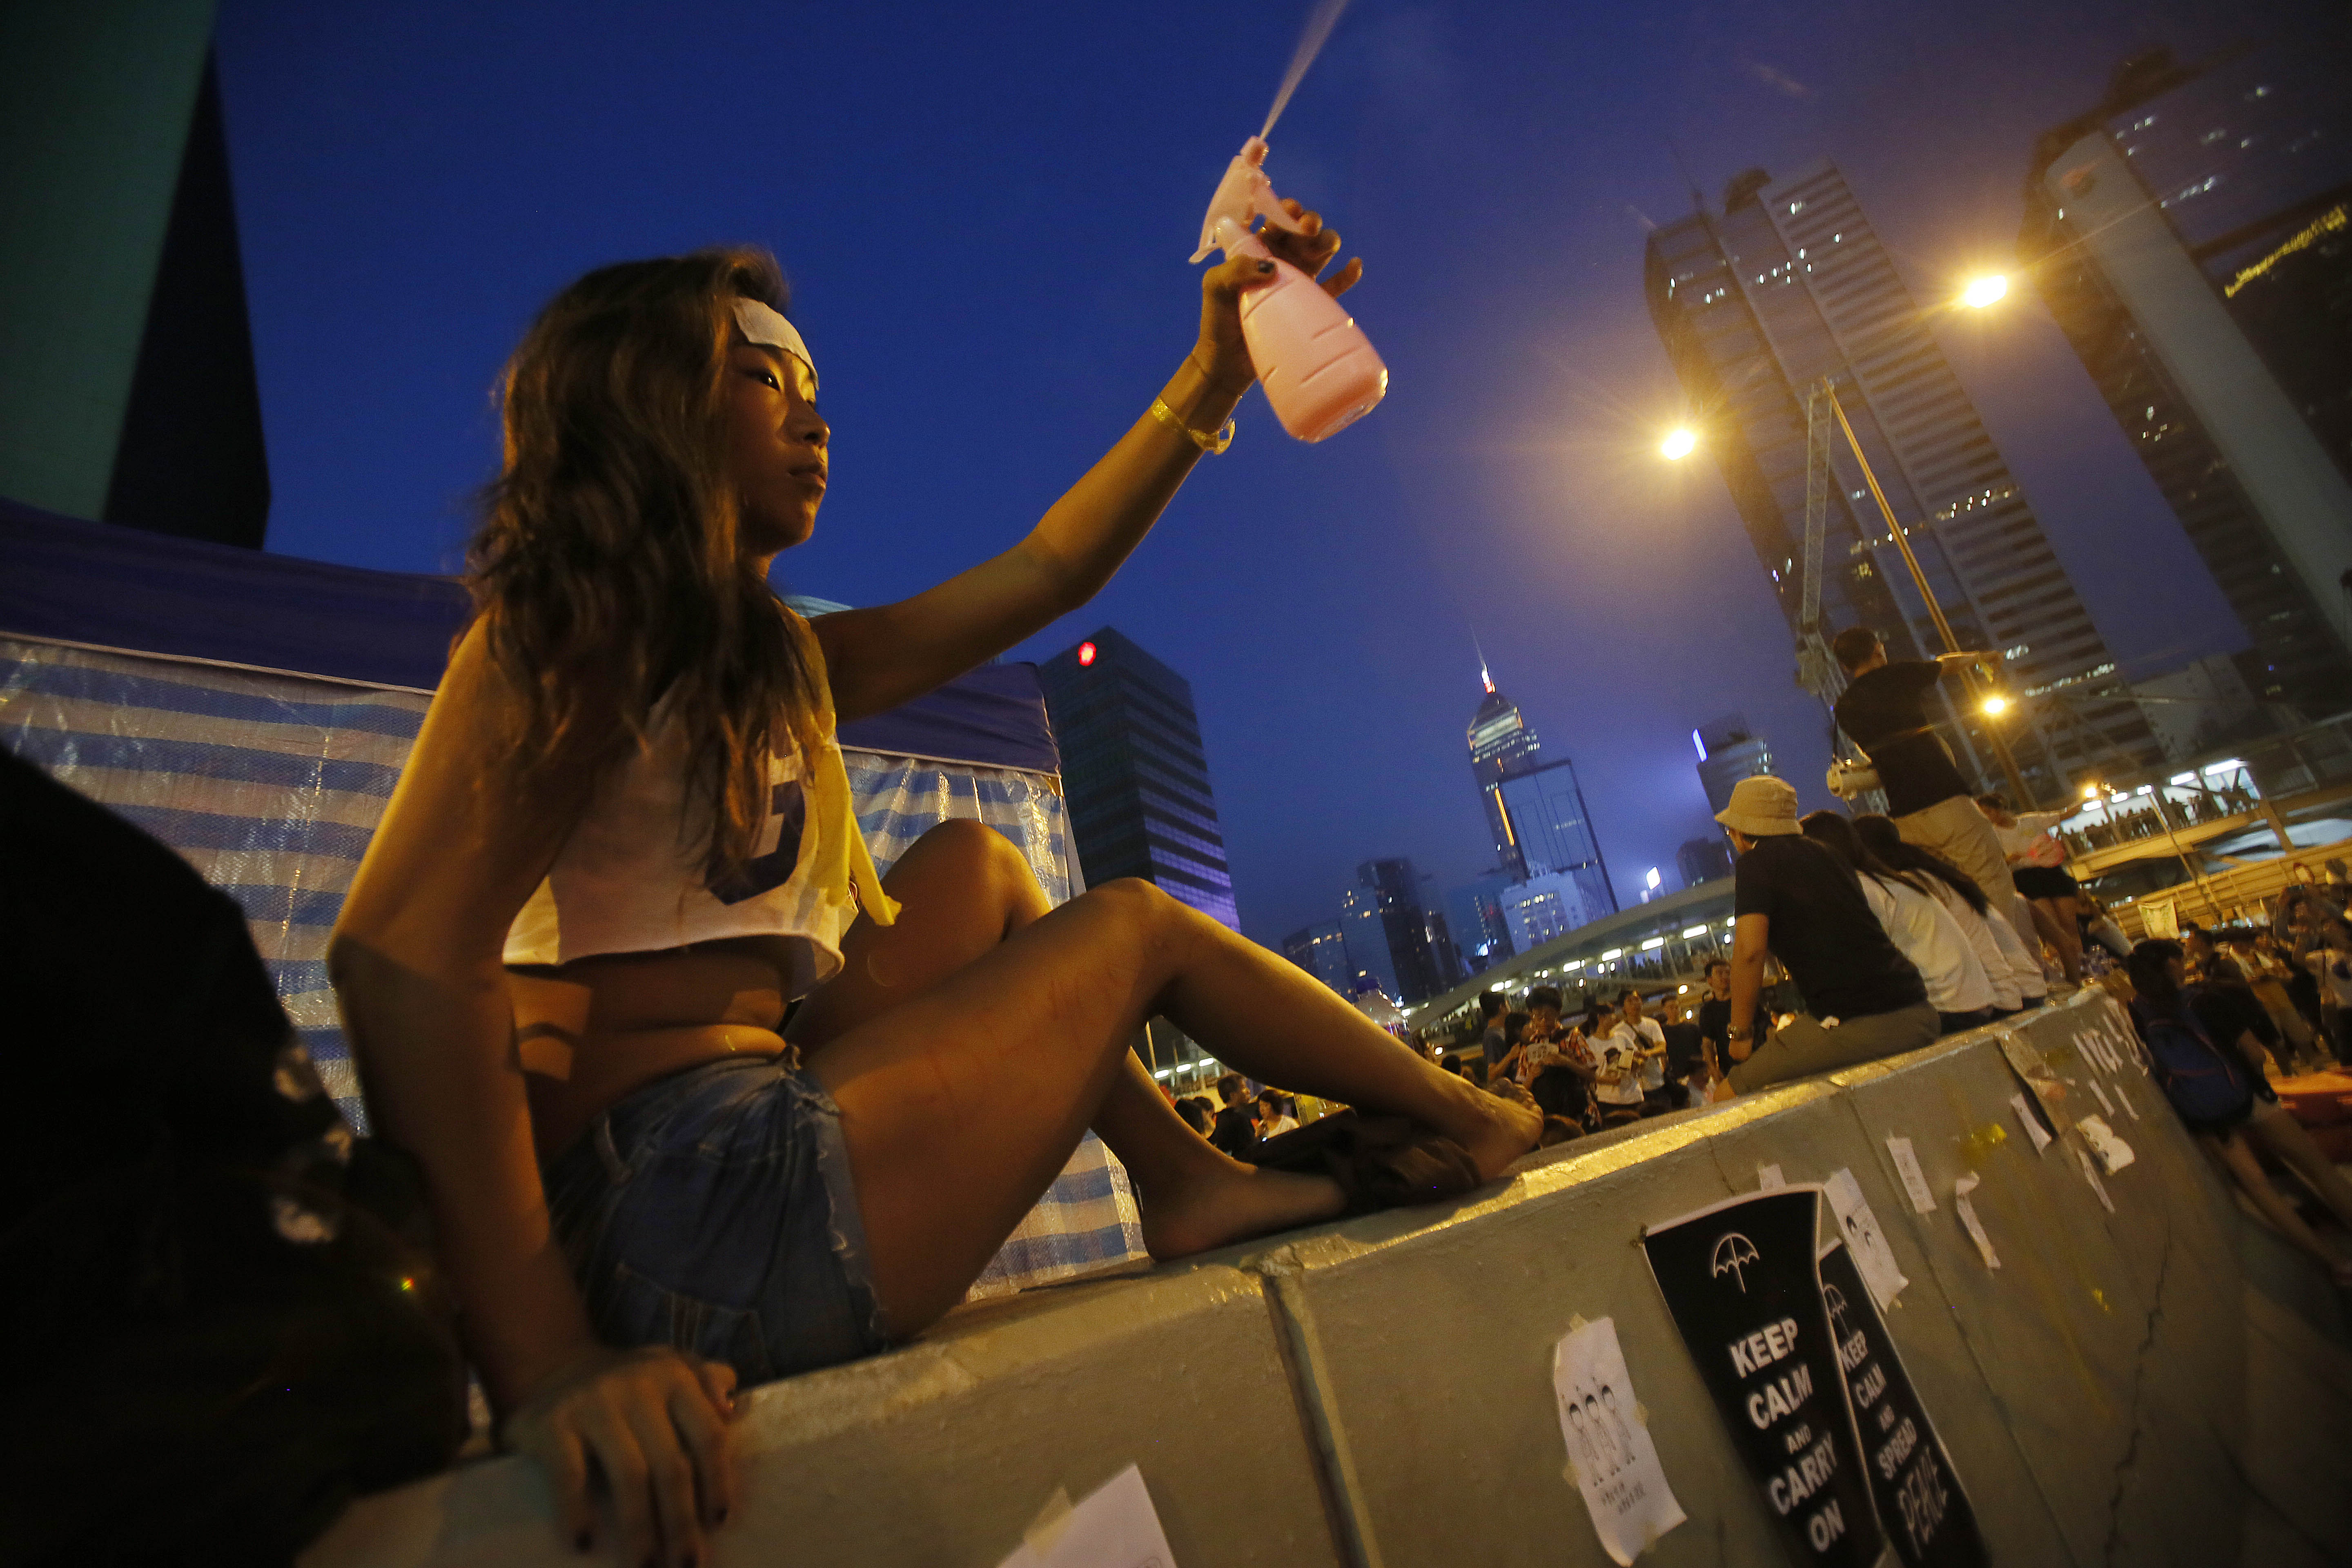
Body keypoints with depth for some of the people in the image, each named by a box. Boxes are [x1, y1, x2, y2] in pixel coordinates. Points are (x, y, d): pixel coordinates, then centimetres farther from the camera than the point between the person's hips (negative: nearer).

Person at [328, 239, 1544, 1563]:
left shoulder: (776, 660, 15)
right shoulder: (570, 636, -7)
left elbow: (1042, 576, 13)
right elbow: (405, 951, -22)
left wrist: (1209, 382, 14)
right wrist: (546, 1364, -29)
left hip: (755, 1142, 9)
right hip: (678, 1204, -8)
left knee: (977, 862, 14)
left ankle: (1182, 1177, 13)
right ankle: (1468, 1123, 22)